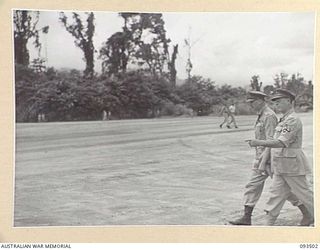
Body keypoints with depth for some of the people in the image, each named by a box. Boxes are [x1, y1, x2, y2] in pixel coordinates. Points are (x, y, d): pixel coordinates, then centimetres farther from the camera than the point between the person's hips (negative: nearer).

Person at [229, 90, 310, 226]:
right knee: (252, 186, 3)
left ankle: (307, 213, 17)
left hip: (270, 158, -9)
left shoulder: (269, 116, -18)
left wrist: (263, 162, -26)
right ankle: (246, 218, 4)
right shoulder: (261, 116, 13)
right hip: (261, 157, 9)